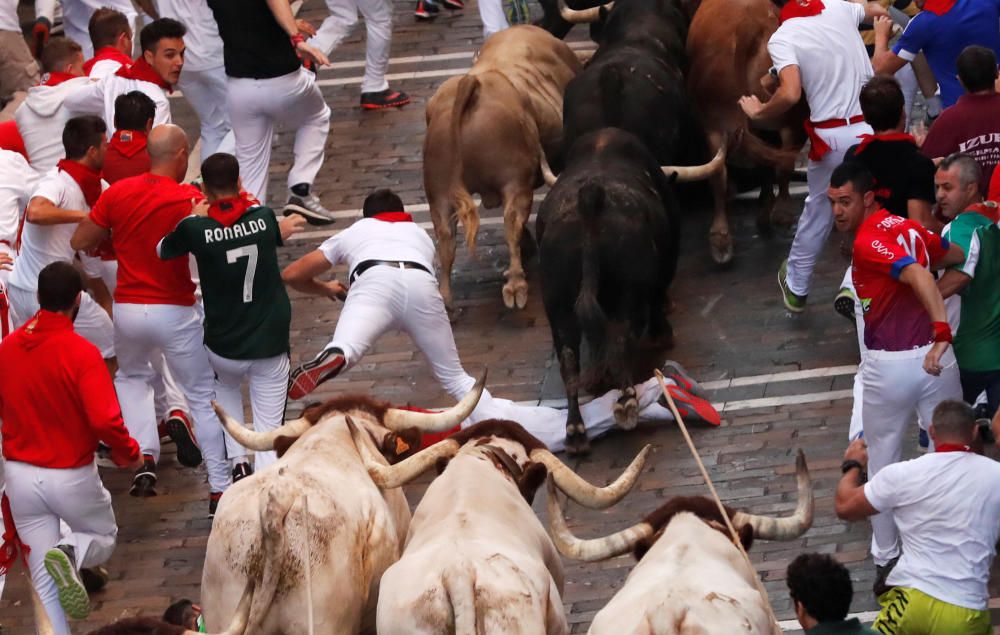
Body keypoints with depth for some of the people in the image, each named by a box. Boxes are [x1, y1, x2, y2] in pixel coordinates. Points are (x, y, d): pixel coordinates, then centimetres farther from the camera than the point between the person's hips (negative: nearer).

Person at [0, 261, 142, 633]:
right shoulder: (81, 353, -19)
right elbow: (105, 420, -25)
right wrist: (128, 453, -6)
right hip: (72, 476, -4)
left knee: (44, 580, 11)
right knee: (103, 539, 22)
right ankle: (71, 553, -12)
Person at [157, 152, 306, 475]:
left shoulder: (196, 228, -14)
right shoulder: (265, 218, -7)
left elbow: (161, 251, 5)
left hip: (224, 348, 0)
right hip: (271, 345, 0)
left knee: (225, 388, 33)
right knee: (269, 431, 6)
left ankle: (238, 461, 18)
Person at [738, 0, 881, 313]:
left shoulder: (782, 38, -11)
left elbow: (791, 94, -24)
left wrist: (760, 112, -6)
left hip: (834, 137, -2)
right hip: (874, 128, 2)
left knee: (818, 209, 20)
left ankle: (796, 287, 38)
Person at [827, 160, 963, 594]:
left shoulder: (867, 242, -15)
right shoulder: (909, 227, 6)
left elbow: (920, 276, -29)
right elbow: (955, 256, 22)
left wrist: (942, 333, -35)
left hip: (888, 366, -6)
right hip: (936, 359, 6)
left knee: (883, 461, 12)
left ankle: (886, 559, 20)